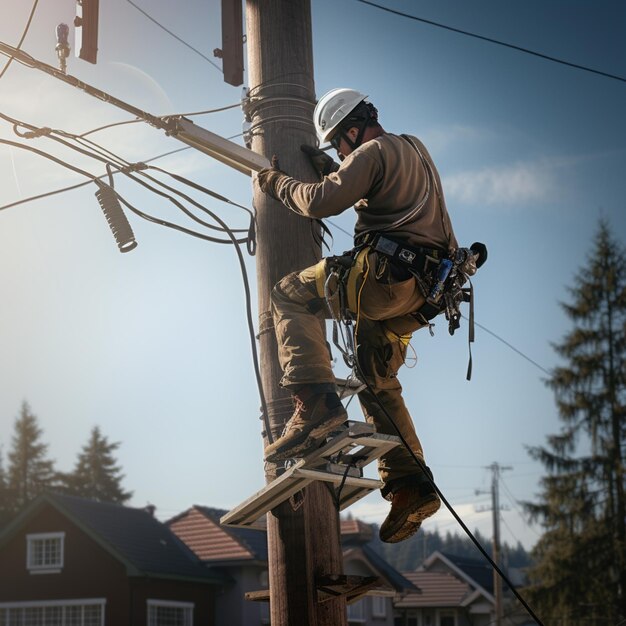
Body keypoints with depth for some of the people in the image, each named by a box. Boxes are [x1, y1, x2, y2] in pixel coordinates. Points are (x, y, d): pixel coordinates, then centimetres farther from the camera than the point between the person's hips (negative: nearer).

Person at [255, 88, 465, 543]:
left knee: (290, 295, -5)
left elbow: (323, 202, -13)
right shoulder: (413, 149, 26)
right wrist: (328, 168, 33)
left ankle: (316, 402, -21)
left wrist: (280, 184, 4)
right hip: (418, 291, 10)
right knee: (378, 383, 17)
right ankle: (409, 484, 10)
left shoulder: (374, 151, -4)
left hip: (386, 272, -10)